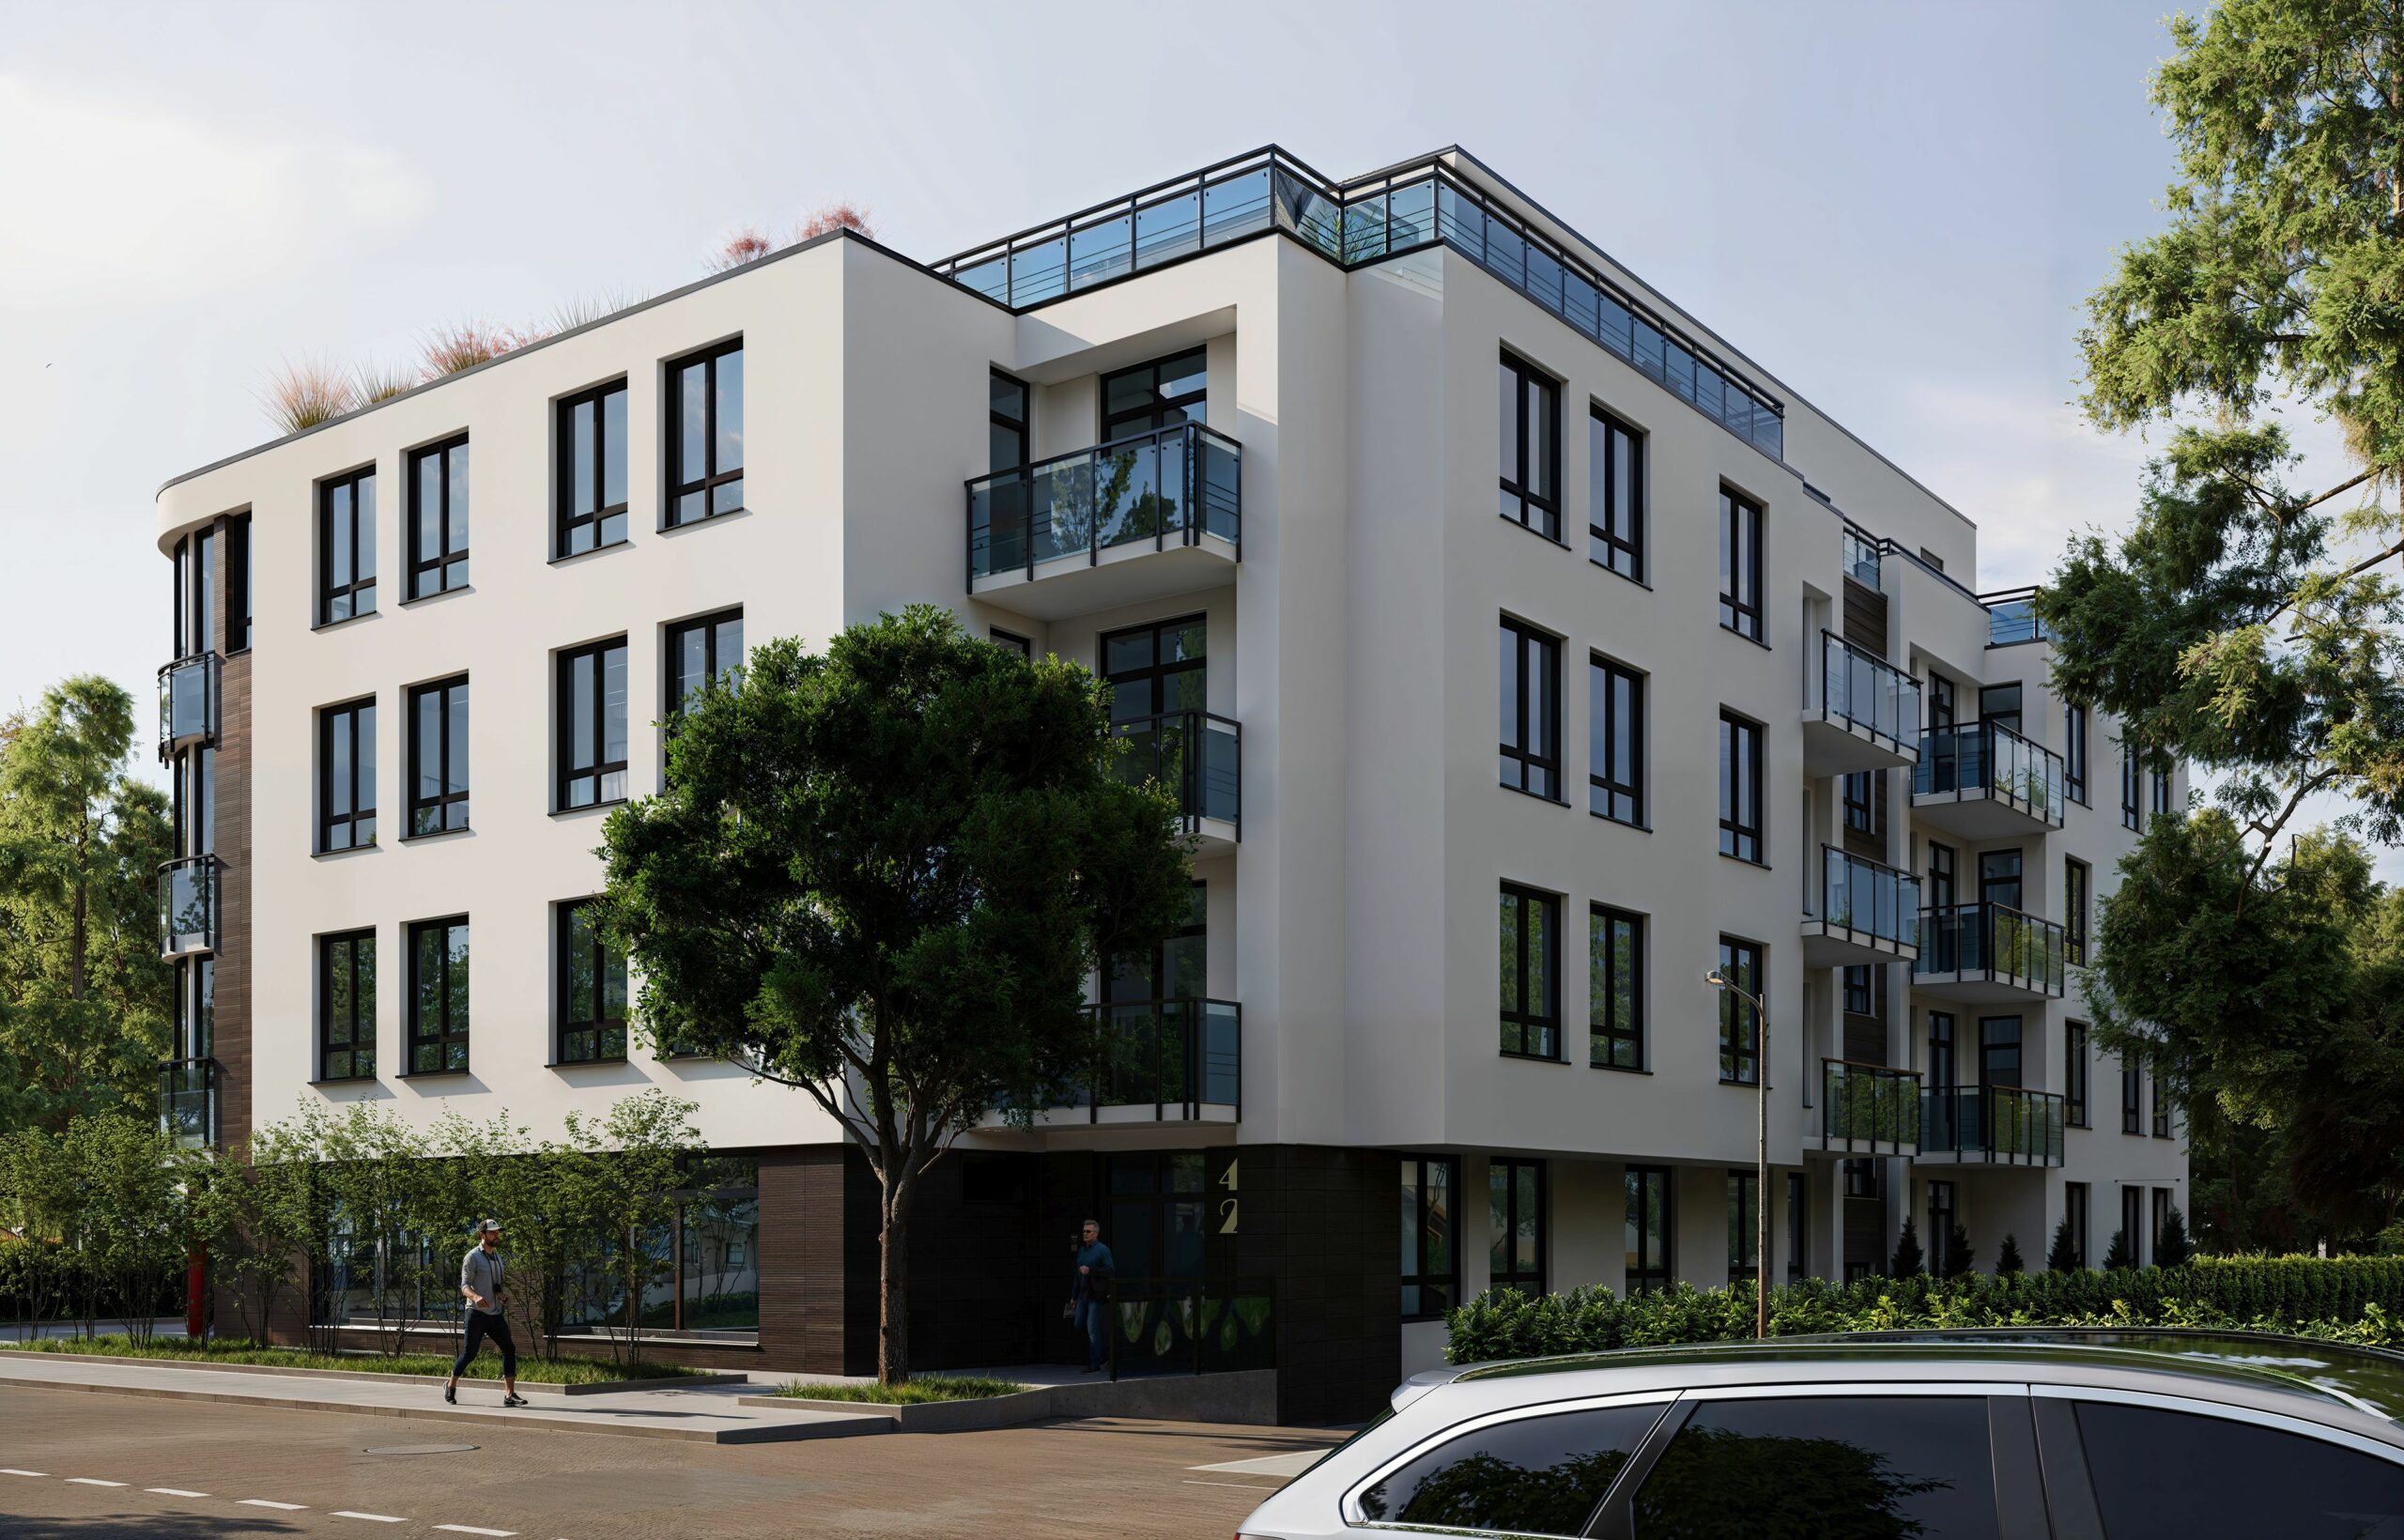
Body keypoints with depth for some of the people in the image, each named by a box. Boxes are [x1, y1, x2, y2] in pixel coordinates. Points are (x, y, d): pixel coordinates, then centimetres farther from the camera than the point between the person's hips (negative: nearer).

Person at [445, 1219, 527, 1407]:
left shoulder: (497, 1256, 16)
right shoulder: (472, 1257, -7)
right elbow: (465, 1286, -14)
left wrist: (502, 1297, 8)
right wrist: (476, 1297, -33)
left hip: (495, 1313, 7)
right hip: (477, 1313, -7)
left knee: (509, 1348, -4)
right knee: (469, 1353, -2)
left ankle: (510, 1395, -3)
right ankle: (450, 1386, 23)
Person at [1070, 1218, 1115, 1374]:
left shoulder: (1103, 1250, -5)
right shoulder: (1081, 1250, 16)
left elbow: (1110, 1270, -13)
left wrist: (1090, 1270, -21)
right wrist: (1074, 1296, 20)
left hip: (1096, 1296, -7)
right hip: (1083, 1294, 7)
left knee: (1093, 1329, -7)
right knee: (1079, 1324, 6)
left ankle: (1094, 1364, -2)